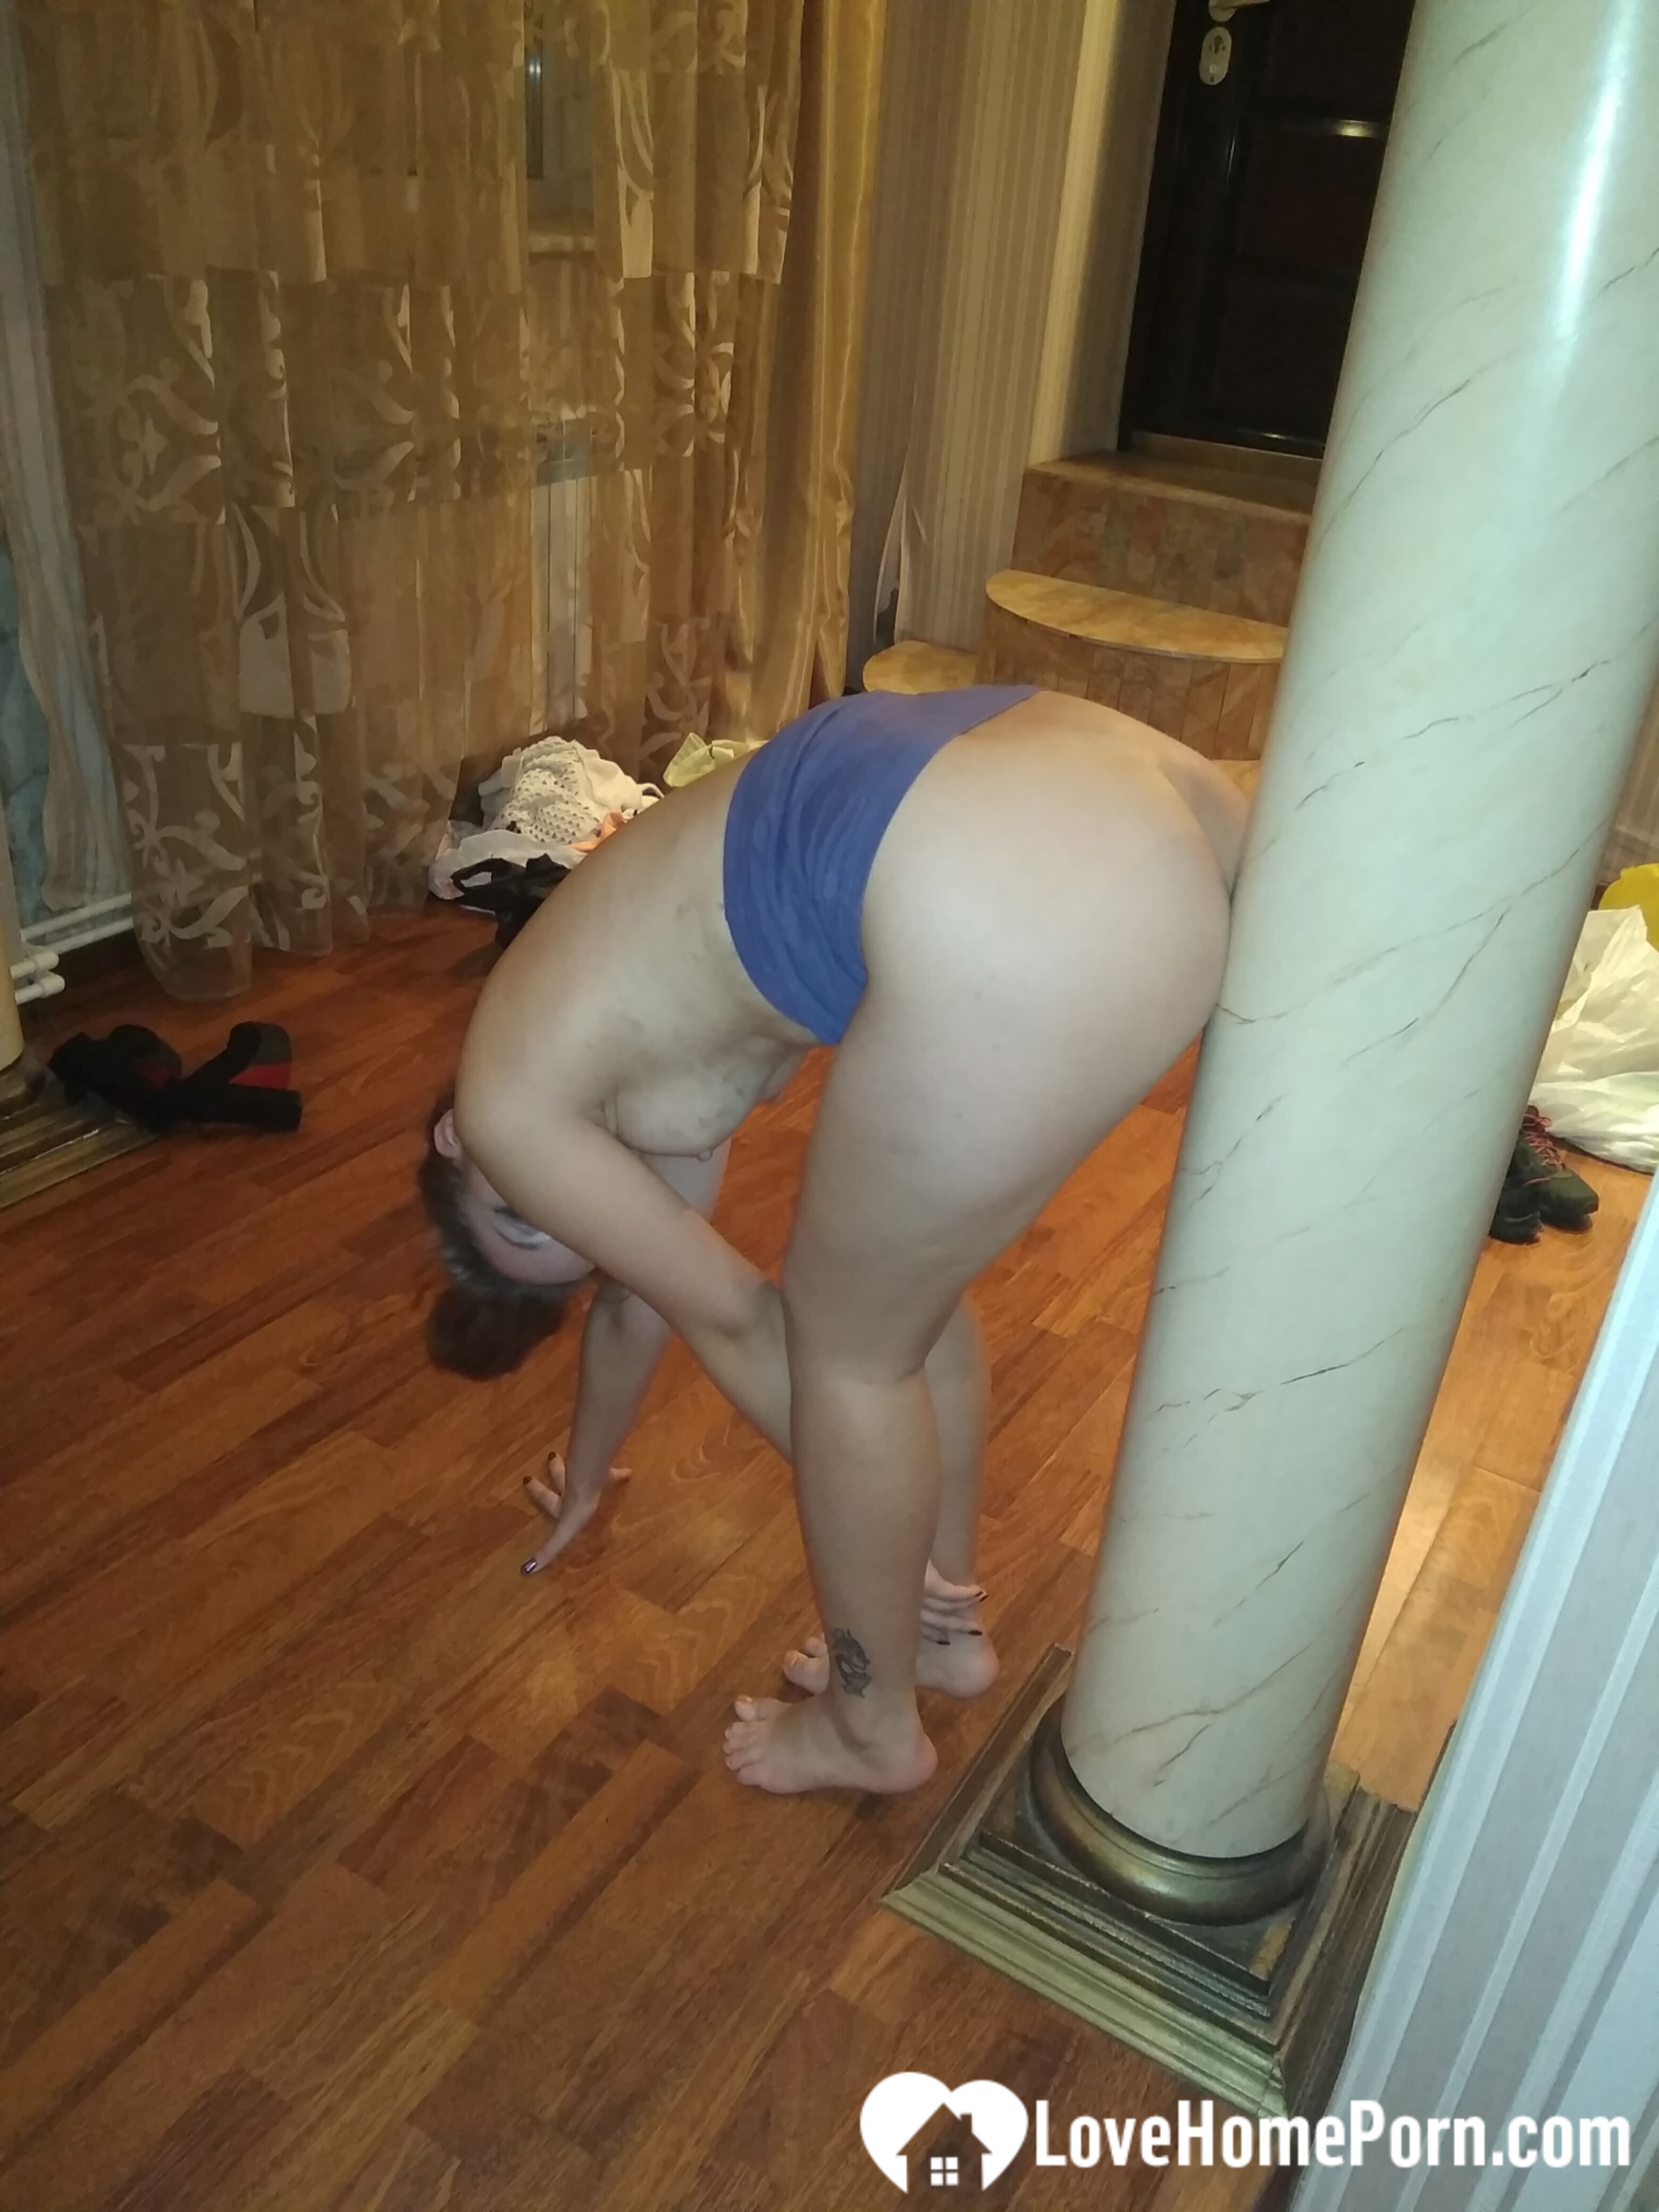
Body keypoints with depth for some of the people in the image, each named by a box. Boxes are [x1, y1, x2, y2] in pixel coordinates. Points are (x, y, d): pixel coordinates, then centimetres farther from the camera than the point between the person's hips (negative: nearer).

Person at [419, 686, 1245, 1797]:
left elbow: (733, 1318, 17)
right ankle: (944, 1630, 48)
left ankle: (875, 1728, 37)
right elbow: (646, 1288, 45)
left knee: (851, 1339, 14)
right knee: (894, 1278, 26)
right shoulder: (624, 1054, 33)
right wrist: (587, 1479, 62)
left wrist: (891, 1543, 31)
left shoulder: (510, 1101, 12)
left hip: (1024, 905, -9)